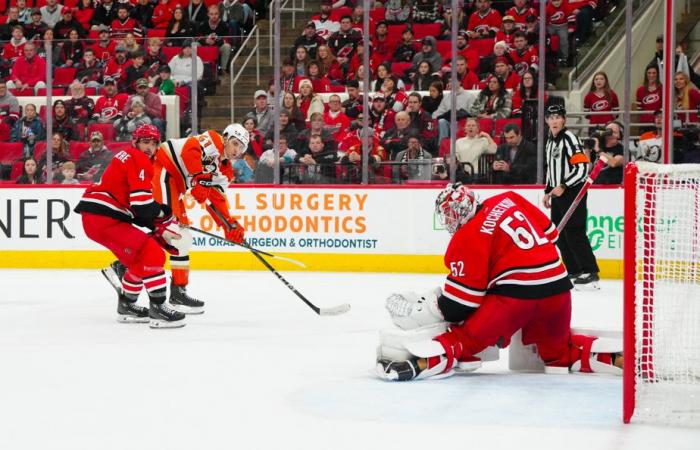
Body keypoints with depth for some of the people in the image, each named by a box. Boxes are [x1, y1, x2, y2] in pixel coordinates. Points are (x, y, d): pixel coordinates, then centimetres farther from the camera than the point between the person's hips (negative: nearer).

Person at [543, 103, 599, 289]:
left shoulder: (569, 138, -12)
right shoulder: (550, 141, 16)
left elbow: (582, 167, -19)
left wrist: (563, 187, -22)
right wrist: (548, 191, 21)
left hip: (573, 192, -9)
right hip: (558, 193, 9)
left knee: (574, 233, -13)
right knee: (560, 235, 9)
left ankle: (591, 273, -11)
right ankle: (575, 272, 17)